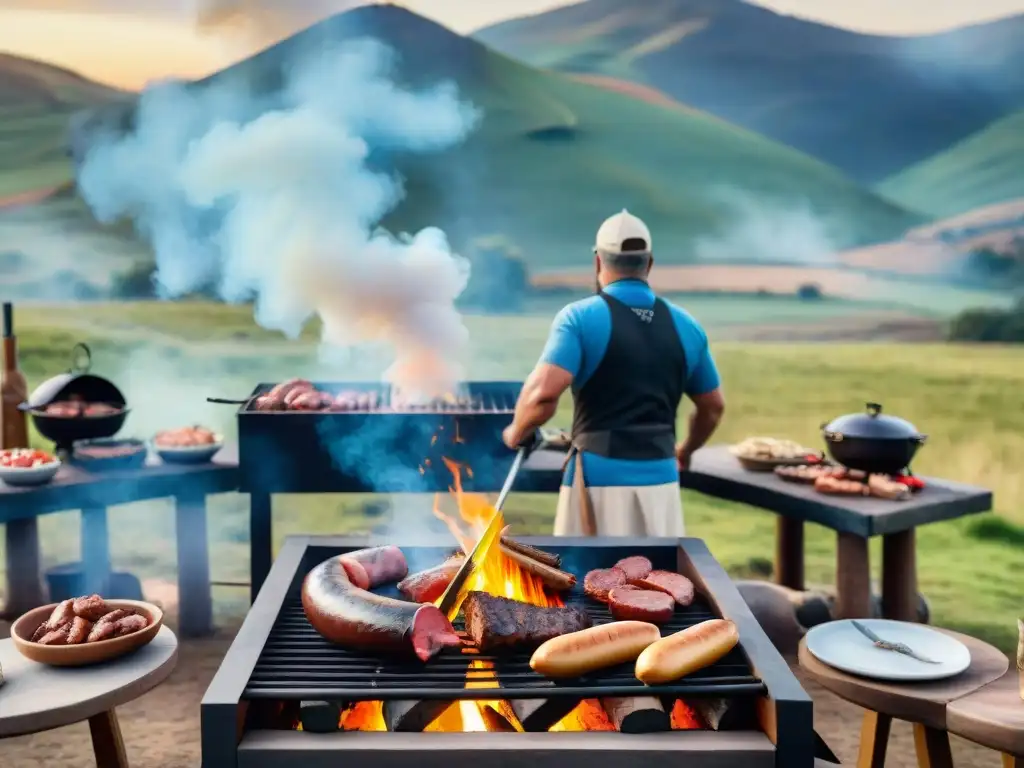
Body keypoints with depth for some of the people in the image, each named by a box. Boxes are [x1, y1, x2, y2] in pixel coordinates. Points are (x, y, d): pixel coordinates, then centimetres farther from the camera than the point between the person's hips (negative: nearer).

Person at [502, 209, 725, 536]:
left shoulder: (581, 317, -8)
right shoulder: (684, 326, 7)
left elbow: (543, 393, -20)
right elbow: (713, 406, 16)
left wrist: (517, 432, 0)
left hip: (599, 479, -4)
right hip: (660, 478, 4)